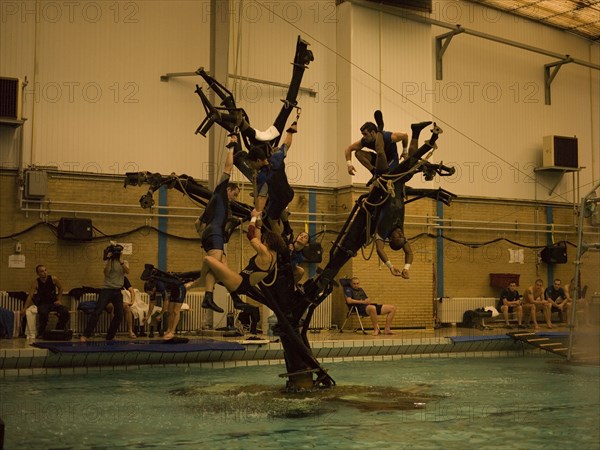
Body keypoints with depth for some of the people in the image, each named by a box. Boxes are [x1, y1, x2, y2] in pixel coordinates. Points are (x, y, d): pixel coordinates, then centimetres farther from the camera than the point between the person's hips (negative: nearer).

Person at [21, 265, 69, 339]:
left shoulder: (53, 279, -7)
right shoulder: (36, 282, -9)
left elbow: (60, 288, 11)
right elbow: (30, 296, -9)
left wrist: (58, 300, 3)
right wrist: (24, 309, -16)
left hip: (54, 302, 2)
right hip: (43, 304, -2)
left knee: (65, 312, -23)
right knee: (43, 313, -36)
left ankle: (59, 331, -2)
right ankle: (41, 333, -16)